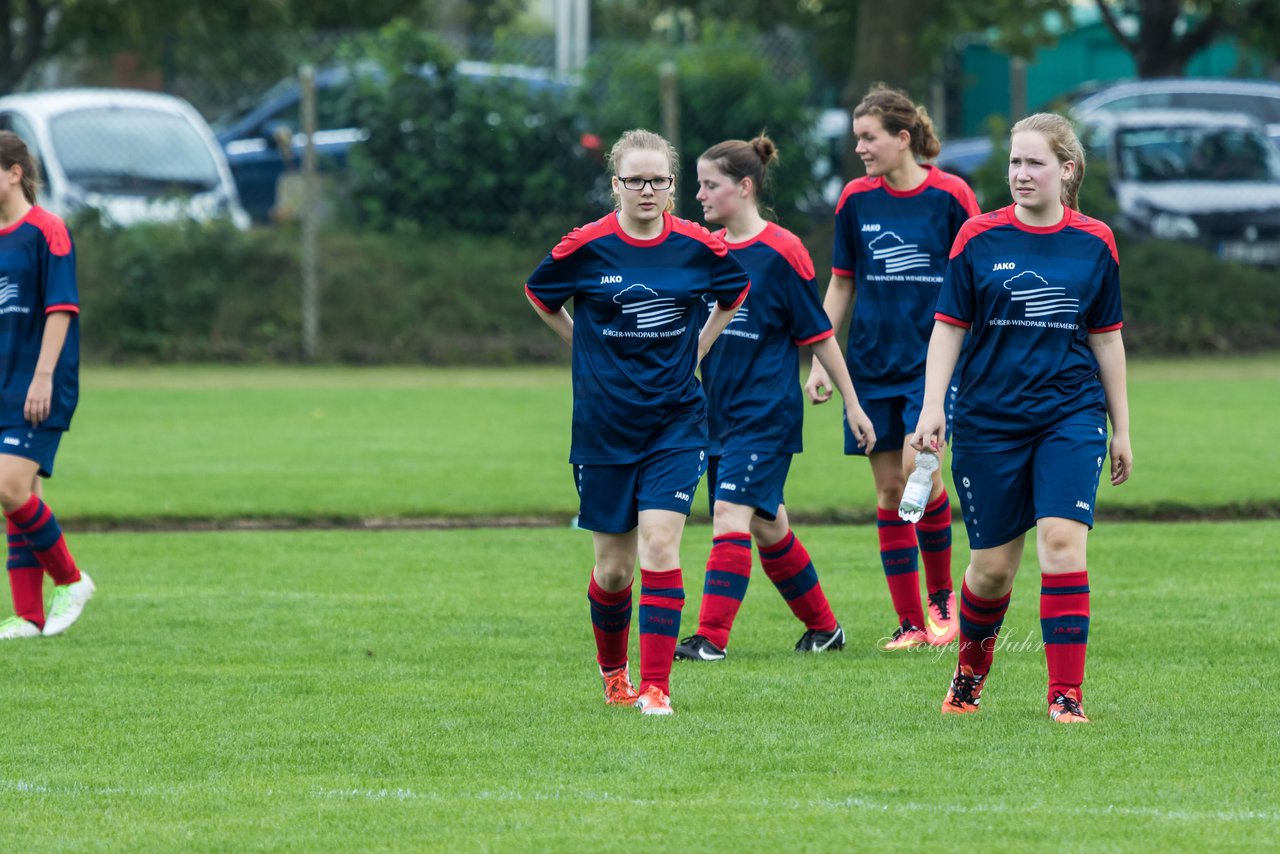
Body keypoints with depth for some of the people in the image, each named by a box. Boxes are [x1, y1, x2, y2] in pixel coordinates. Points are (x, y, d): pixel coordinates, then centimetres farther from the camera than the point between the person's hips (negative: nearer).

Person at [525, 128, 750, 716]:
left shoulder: (697, 246, -4)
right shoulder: (586, 247, -8)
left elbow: (736, 291, 17)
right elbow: (539, 295, 11)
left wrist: (698, 348, 8)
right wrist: (590, 350, 7)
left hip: (675, 424, 0)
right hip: (603, 426, 0)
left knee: (660, 546, -15)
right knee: (614, 567, 8)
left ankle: (656, 685, -13)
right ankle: (612, 670, 34)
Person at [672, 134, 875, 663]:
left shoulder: (781, 253, -11)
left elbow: (817, 333, -6)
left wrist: (851, 403, -2)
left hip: (767, 413, -7)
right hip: (719, 411, 7)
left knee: (731, 513, -17)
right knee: (765, 524, 13)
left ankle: (712, 638, -19)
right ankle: (823, 627, 27)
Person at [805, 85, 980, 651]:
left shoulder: (950, 195, -5)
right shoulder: (855, 200, 4)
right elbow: (840, 285, 12)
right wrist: (820, 363, 7)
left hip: (933, 359, -4)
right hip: (872, 364, 4)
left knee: (918, 468, -18)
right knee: (888, 489, 1)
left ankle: (942, 595, 5)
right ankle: (911, 622, 8)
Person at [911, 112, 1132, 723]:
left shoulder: (1094, 243, 3)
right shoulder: (979, 238, -1)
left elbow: (1106, 338, 11)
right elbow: (949, 326, 1)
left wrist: (1121, 429, 13)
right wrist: (932, 407, -10)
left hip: (1071, 418, 0)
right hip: (989, 420, 0)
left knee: (1062, 541, -16)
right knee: (992, 566, 5)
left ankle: (1066, 694, -12)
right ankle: (970, 669, 33)